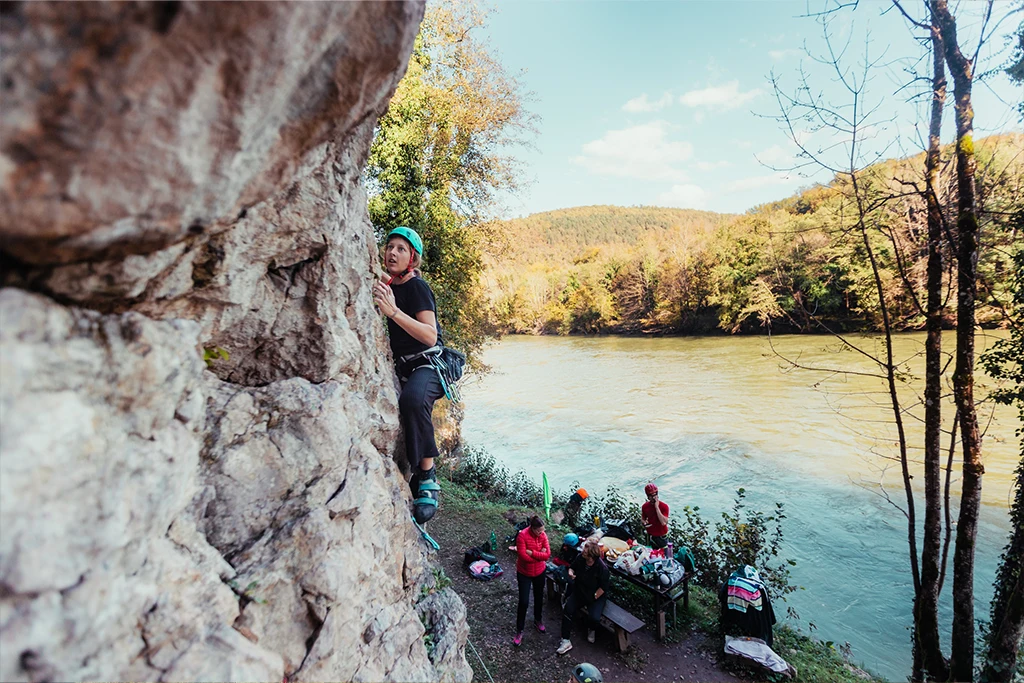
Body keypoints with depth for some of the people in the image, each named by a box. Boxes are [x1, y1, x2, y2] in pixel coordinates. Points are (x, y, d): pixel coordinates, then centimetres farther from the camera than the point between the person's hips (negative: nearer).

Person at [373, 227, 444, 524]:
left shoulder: (416, 287, -11)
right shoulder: (390, 286, 11)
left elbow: (430, 335, -26)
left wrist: (393, 310, -36)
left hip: (427, 364, -9)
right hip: (402, 367, 9)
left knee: (412, 399, -39)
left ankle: (427, 478, -29)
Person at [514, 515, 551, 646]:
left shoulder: (543, 535, -12)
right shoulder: (522, 536, -27)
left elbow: (547, 554, -16)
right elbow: (523, 556, -29)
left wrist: (532, 553, -26)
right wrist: (539, 554, -20)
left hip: (539, 572, 4)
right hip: (524, 574, -4)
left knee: (539, 598, 22)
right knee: (523, 602, 0)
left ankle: (538, 620, 47)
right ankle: (519, 631, 17)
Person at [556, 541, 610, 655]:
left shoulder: (602, 568, -27)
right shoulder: (580, 558, -14)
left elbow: (603, 587, -16)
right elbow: (573, 567, 6)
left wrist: (593, 598, -15)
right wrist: (571, 572, -16)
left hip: (596, 595, -4)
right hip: (579, 591, 4)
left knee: (594, 618, -25)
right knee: (568, 610, -18)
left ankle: (592, 630, 15)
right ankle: (565, 641, -8)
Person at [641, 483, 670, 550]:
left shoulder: (664, 506, -18)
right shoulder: (644, 506, -7)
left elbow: (664, 523, -28)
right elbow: (643, 518, 10)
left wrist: (657, 507, -29)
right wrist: (644, 523, -14)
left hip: (662, 537, -3)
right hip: (651, 536, 3)